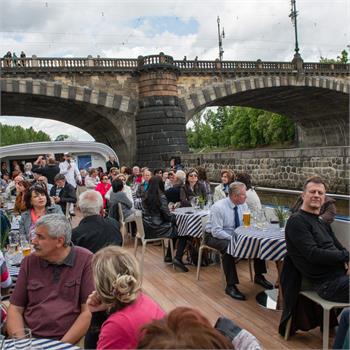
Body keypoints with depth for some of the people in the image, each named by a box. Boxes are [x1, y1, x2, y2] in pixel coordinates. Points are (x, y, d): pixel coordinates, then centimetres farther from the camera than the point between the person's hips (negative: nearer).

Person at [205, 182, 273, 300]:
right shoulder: (218, 207, -24)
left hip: (236, 235, 7)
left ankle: (259, 276, 8)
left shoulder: (243, 205, -5)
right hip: (215, 237, -6)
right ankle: (230, 286, -27)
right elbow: (216, 231, -26)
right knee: (228, 247, -37)